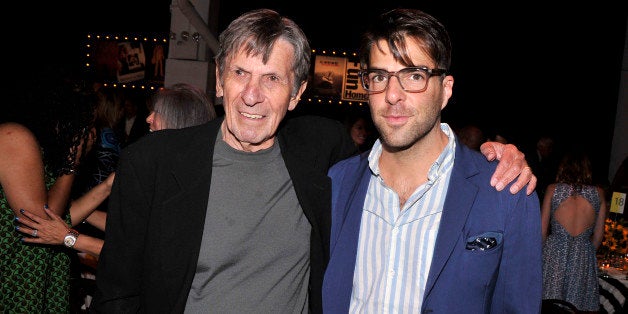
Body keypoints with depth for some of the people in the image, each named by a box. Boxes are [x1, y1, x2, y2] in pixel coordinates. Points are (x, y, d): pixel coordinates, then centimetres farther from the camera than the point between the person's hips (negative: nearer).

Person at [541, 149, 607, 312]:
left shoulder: (553, 189, -1)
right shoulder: (598, 193, 3)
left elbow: (542, 230, 2)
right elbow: (598, 236, 9)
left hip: (554, 254, -1)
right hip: (584, 256, 1)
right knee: (579, 307, 10)